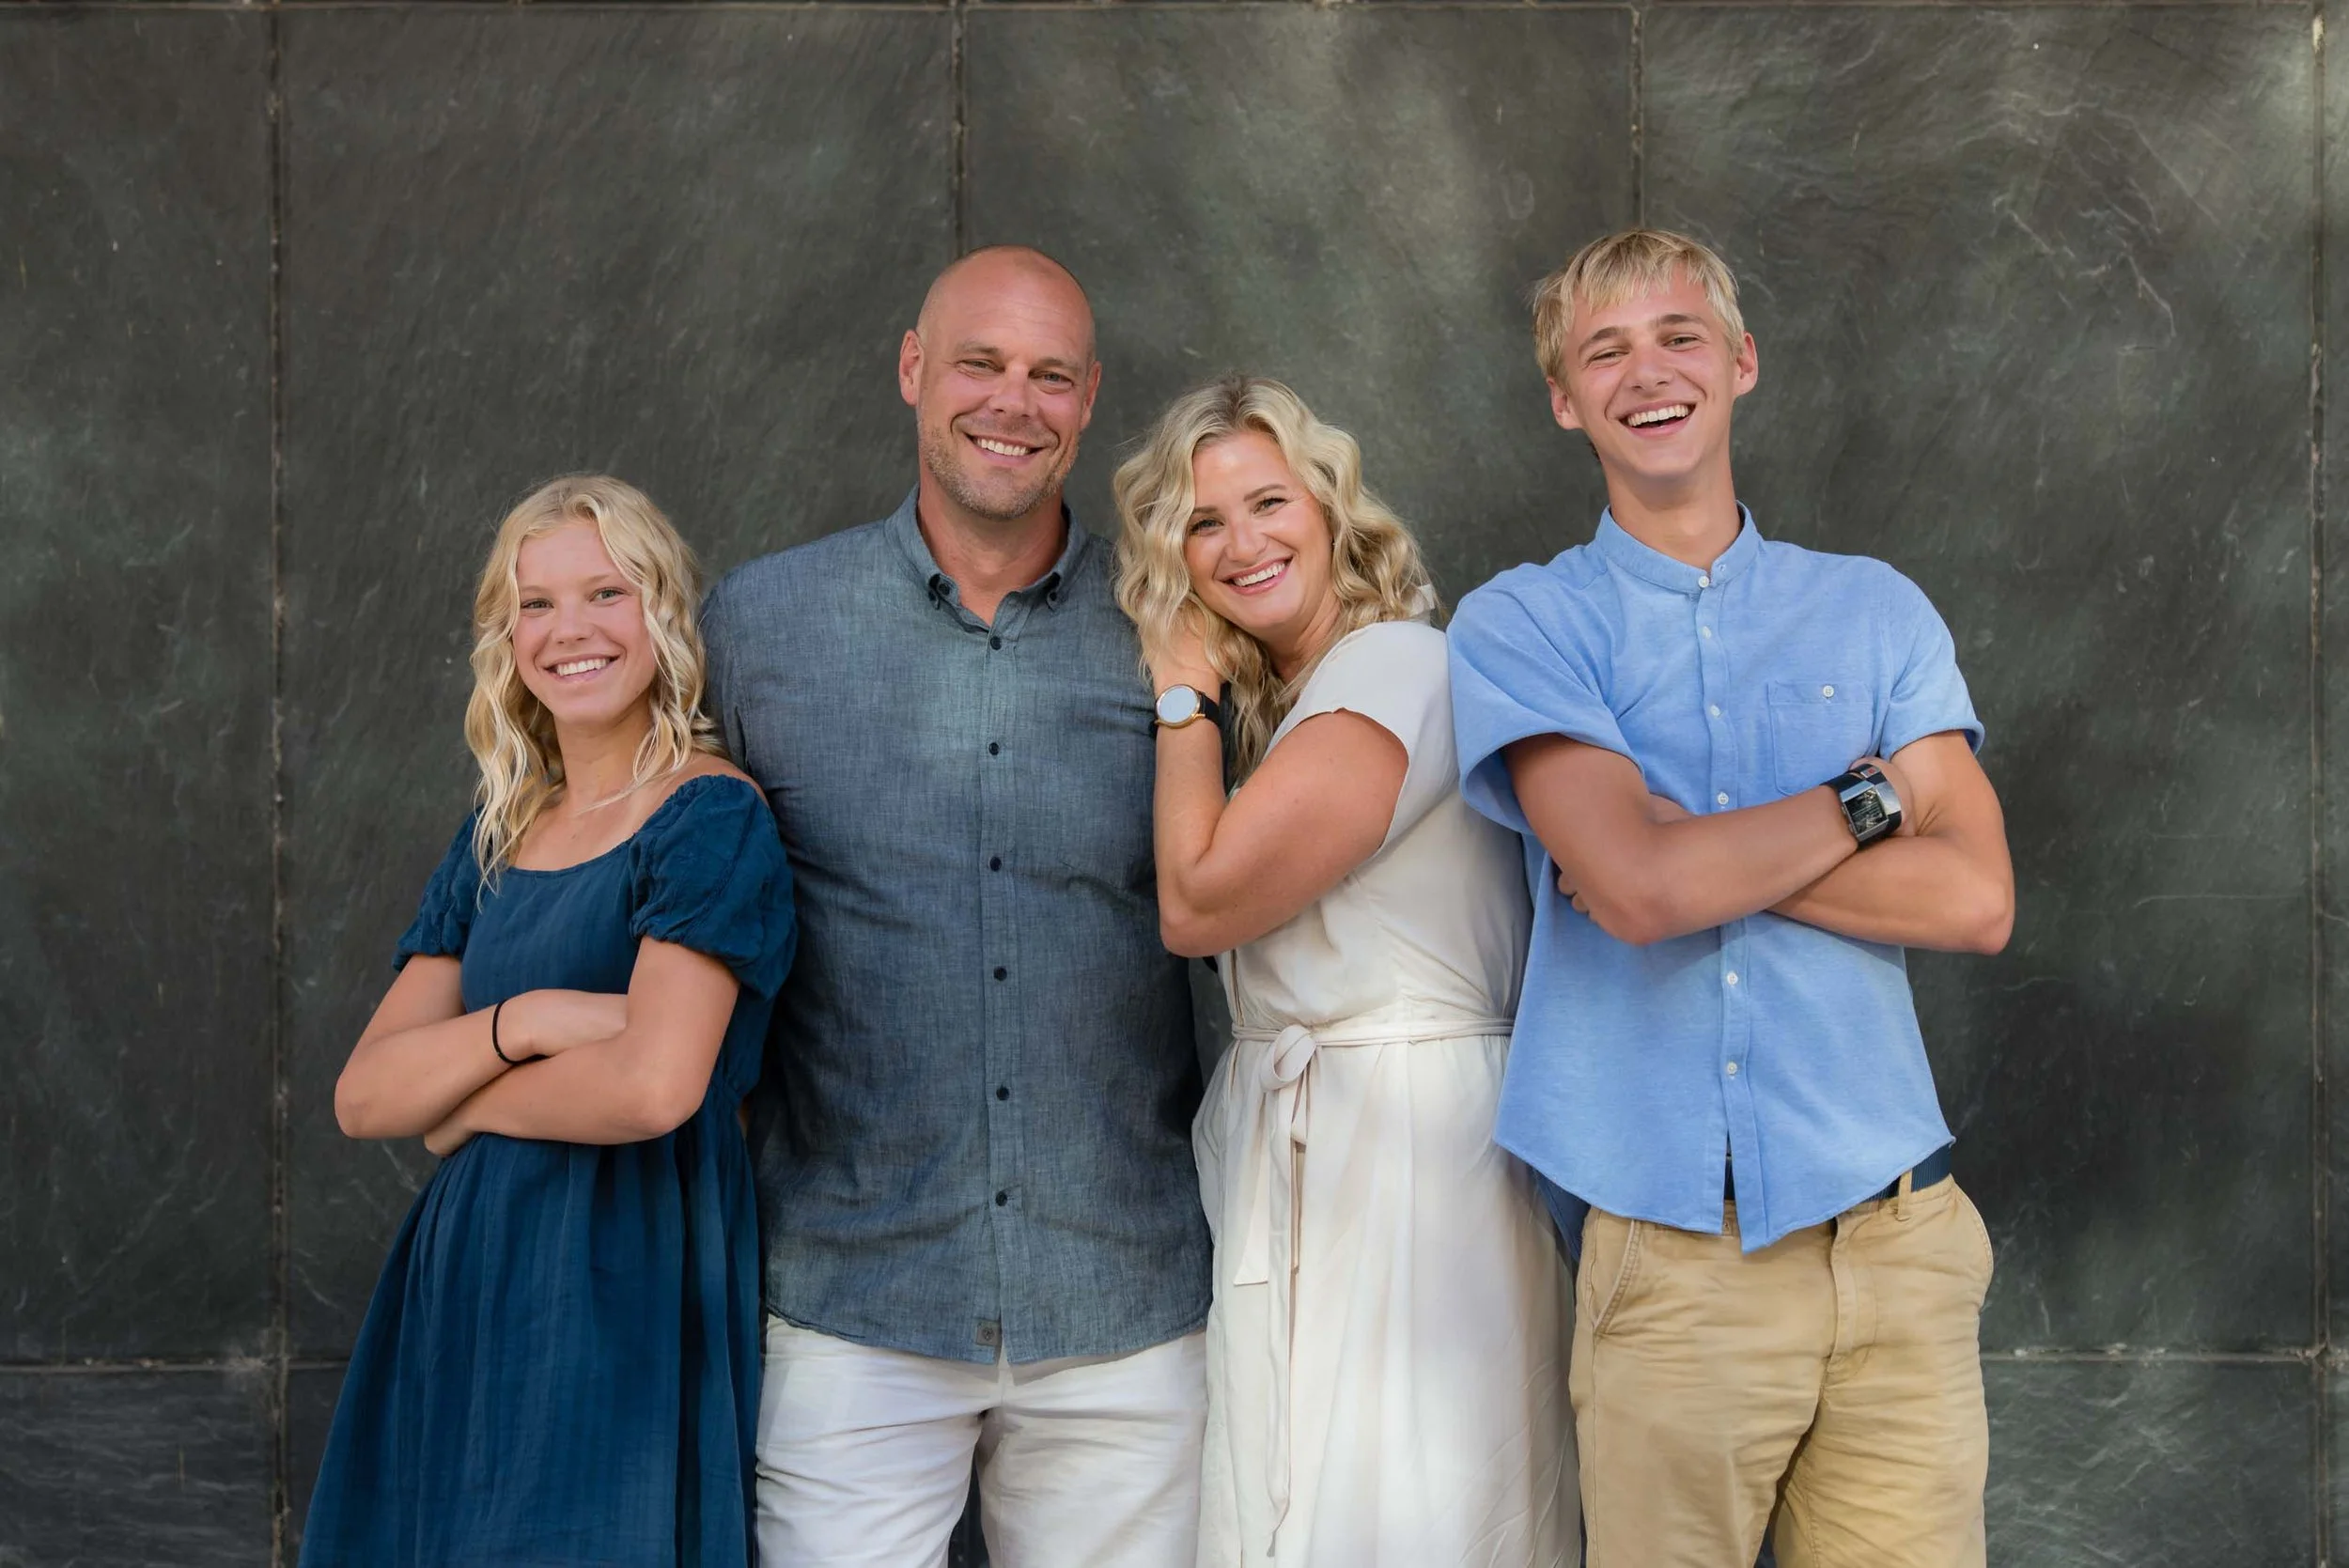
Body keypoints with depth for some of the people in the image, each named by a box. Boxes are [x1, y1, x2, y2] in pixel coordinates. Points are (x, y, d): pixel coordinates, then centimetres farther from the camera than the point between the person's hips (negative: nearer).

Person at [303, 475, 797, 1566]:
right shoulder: (496, 840, 11)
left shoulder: (708, 818, -9)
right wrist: (521, 1024, -14)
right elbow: (362, 1096, 5)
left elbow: (652, 1086, -23)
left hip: (627, 1296, -6)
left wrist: (464, 1103, -5)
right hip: (465, 1295, 6)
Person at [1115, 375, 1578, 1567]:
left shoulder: (1393, 666, -12)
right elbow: (1199, 901, 9)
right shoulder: (1287, 703, 18)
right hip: (1305, 1164, 9)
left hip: (1403, 1157, -9)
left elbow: (1199, 902, -12)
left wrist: (1183, 695, -4)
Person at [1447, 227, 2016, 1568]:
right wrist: (1868, 797, -2)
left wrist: (1696, 855, -8)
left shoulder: (1875, 611, 11)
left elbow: (1976, 898, -2)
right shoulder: (1524, 624, 3)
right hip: (1668, 1256, -2)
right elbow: (1632, 886, -13)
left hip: (1893, 1242, 2)